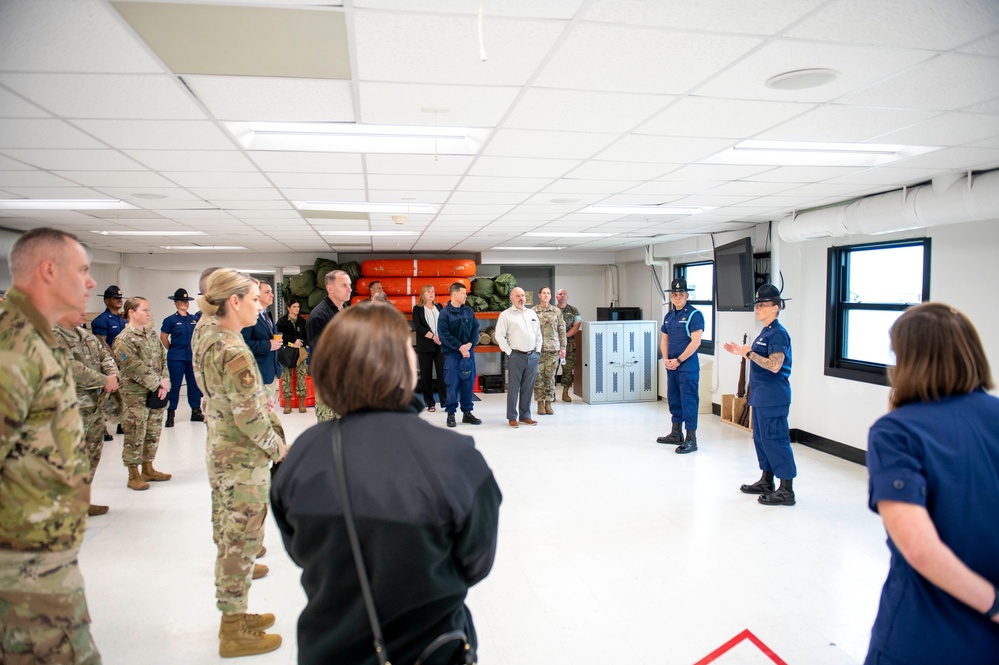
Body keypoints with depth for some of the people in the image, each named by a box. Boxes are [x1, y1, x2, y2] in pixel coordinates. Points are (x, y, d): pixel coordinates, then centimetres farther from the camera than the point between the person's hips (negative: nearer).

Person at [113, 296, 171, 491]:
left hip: (156, 394, 7)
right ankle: (134, 476, 12)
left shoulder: (152, 335, 10)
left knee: (153, 433, 14)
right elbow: (135, 369, -18)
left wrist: (164, 382, -6)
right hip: (135, 396, -7)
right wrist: (158, 382, -15)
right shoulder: (123, 340, -12)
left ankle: (148, 469, 28)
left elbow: (163, 360, 8)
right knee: (135, 436, 1)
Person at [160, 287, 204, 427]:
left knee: (194, 383, 8)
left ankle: (196, 411, 17)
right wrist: (173, 349, 6)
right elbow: (163, 337, 4)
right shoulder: (171, 320, -3)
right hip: (176, 358, -4)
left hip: (193, 357, 4)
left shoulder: (194, 320, 7)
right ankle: (171, 413, 9)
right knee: (174, 385, 0)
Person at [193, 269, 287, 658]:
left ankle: (233, 614, 35)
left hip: (219, 451, 10)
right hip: (244, 459, -9)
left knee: (227, 535, 19)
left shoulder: (206, 340, 6)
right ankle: (235, 631, 18)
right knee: (242, 539, 3)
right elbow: (249, 415, -23)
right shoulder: (234, 352, -23)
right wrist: (277, 447, -10)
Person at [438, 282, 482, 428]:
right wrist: (460, 347, -15)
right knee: (452, 384, -1)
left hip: (468, 352, 4)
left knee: (468, 382, 8)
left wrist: (470, 344, -10)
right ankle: (451, 413, 9)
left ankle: (467, 412, 19)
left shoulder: (469, 311, 9)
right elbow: (444, 334, -11)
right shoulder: (445, 313, -6)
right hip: (452, 353, -4)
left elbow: (476, 329, 6)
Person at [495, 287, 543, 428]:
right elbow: (500, 336, -7)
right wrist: (509, 352, -10)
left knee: (528, 388, 9)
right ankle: (512, 417, 7)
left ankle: (525, 416, 19)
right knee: (513, 388, -1)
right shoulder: (505, 315, -2)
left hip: (533, 356, 5)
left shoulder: (532, 313, 15)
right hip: (516, 356, -5)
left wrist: (538, 350, 10)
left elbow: (538, 334, 19)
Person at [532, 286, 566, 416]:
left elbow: (562, 329, 7)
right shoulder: (533, 312, 1)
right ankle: (540, 404, 12)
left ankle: (548, 404, 13)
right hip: (538, 348, -1)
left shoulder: (557, 311, 5)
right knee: (538, 376, 1)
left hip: (553, 348, 1)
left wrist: (563, 347, 2)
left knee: (550, 376, 4)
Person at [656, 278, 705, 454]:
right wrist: (665, 359, 1)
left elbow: (695, 342, -16)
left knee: (689, 401, -5)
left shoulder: (694, 314, -10)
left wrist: (678, 360, -14)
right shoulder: (669, 316, 12)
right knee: (673, 399, 15)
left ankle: (691, 439, 0)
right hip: (671, 366, 8)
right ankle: (676, 433, 28)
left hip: (687, 366, -8)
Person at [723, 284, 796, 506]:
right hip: (761, 395, 11)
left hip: (773, 397, -11)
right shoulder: (765, 332, 14)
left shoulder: (778, 334, -16)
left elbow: (774, 365, -25)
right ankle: (766, 482, 28)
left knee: (775, 440, -6)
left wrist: (748, 353, -24)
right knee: (761, 438, 17)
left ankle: (786, 490, 2)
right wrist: (741, 351, 13)